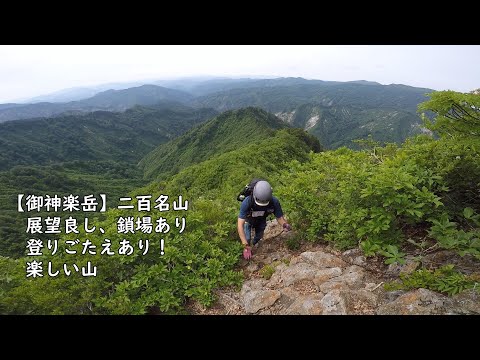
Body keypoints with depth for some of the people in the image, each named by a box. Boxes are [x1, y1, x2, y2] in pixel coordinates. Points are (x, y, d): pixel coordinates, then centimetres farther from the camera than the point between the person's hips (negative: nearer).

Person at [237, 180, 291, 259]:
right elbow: (240, 224, -45)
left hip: (261, 220, 2)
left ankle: (254, 244, 55)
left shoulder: (274, 202, -38)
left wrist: (285, 224, -48)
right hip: (248, 220, -2)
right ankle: (247, 248, 29)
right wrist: (245, 244, -52)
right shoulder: (247, 202, -45)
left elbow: (279, 217, -24)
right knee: (247, 239, -9)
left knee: (258, 237, 17)